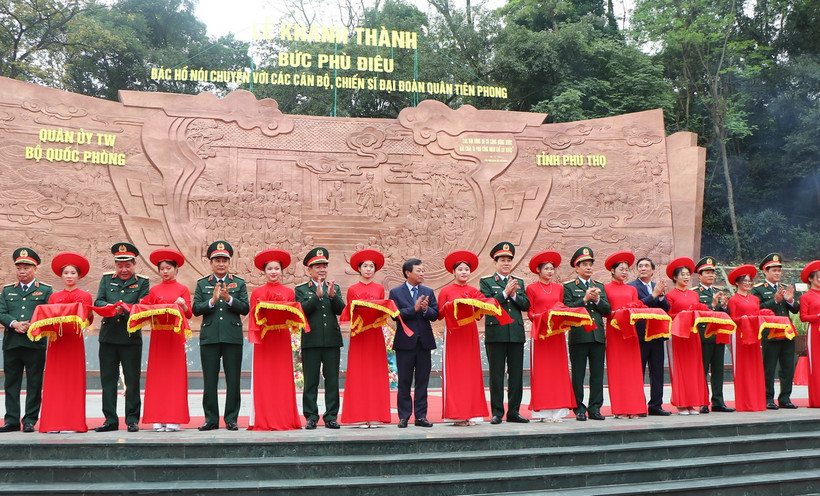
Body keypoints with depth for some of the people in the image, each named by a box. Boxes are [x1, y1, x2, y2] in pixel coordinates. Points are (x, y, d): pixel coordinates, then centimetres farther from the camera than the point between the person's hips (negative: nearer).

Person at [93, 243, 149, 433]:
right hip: (108, 336, 3)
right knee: (108, 379, 5)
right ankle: (110, 419, 12)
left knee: (132, 380, 1)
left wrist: (125, 309, -22)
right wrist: (110, 307, -19)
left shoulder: (142, 282, 5)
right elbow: (97, 302, 2)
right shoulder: (106, 279, 13)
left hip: (131, 338, -3)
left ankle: (132, 419, 8)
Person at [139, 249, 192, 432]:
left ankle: (173, 420, -1)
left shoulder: (182, 290, 6)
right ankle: (158, 420, 2)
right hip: (158, 335, 2)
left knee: (174, 375, -3)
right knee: (157, 375, 0)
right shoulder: (154, 290, 13)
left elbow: (189, 314, -2)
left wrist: (183, 305, -21)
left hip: (175, 336, -2)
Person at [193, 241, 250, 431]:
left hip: (233, 337, 0)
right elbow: (196, 309, 1)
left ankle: (231, 419, 9)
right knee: (209, 381, 3)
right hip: (209, 337, 0)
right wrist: (212, 301, -14)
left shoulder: (239, 283, 10)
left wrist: (229, 299, -15)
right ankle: (211, 419, 11)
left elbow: (245, 308, -1)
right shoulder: (202, 284, 12)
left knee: (233, 380, 1)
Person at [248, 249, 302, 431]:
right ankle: (263, 421, 2)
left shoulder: (289, 292, 10)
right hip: (263, 338, -1)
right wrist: (263, 317, -13)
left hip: (282, 338, 1)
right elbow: (253, 316, 6)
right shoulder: (257, 292, 8)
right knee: (263, 379, -3)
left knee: (283, 378, 0)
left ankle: (284, 419, 5)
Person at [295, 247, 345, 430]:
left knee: (332, 380, 3)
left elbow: (340, 310, 2)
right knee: (311, 381, 0)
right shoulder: (301, 290, 8)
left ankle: (331, 417, 9)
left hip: (332, 340, 2)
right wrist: (317, 295, -17)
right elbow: (302, 310, -8)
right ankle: (311, 417, 7)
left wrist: (332, 295, -15)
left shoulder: (335, 288, 15)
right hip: (311, 340, -2)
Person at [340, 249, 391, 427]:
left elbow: (383, 310, 11)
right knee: (359, 374, -4)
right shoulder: (352, 290, 8)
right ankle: (361, 417, -2)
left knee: (376, 373, -1)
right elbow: (348, 313, 5)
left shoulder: (380, 288, 12)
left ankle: (374, 414, 2)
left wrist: (379, 315, -10)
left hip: (375, 333, 2)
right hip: (358, 333, -2)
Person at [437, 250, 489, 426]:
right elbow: (439, 315, 0)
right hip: (453, 334, -3)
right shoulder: (446, 291, 5)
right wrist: (449, 307, -17)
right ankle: (456, 414, -2)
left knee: (472, 371, 1)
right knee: (454, 371, -5)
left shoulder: (474, 291, 13)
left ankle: (471, 413, 6)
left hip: (470, 333, 3)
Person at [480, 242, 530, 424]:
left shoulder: (520, 282, 17)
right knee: (496, 374, 0)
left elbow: (526, 305, 7)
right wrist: (505, 292, -12)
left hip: (516, 333, 4)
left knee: (516, 374, 5)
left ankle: (513, 412, 12)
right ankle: (497, 412, 6)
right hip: (495, 333, -4)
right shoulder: (486, 282, 6)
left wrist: (514, 294, -9)